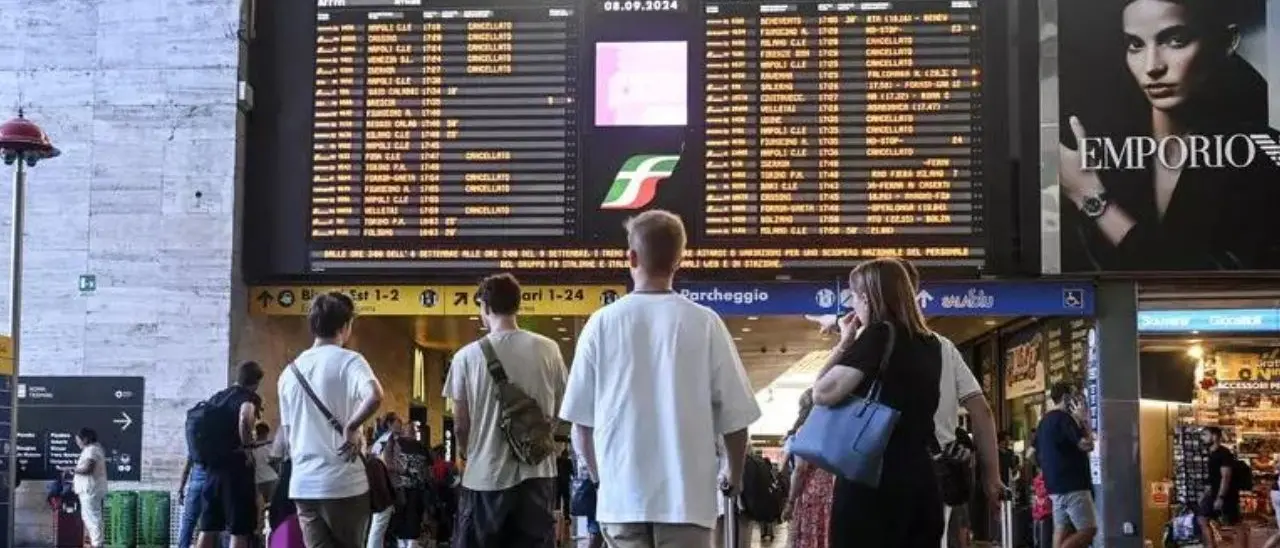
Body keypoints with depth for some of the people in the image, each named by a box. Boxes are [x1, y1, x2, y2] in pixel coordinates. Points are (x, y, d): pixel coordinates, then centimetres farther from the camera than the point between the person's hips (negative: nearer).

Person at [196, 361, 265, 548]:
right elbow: (245, 418, -28)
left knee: (208, 529, 9)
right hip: (236, 467, -7)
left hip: (212, 466, 7)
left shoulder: (216, 398, 17)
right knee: (239, 530, -5)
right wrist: (247, 448, -17)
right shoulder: (250, 398, -6)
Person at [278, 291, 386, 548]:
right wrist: (351, 428, -16)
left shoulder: (290, 371, 12)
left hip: (302, 484, 5)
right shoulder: (349, 361, -7)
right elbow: (374, 396, -28)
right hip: (343, 483, -5)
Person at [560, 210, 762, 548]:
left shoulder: (602, 323, -2)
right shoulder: (704, 323, -5)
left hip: (622, 493, 1)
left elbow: (582, 417, 4)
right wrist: (734, 474, 18)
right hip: (686, 493, -1)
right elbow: (734, 414, 0)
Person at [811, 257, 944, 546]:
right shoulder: (930, 344, 13)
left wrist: (844, 344, 1)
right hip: (921, 479, 7)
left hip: (873, 478, -7)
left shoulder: (880, 335, -8)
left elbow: (823, 394, -11)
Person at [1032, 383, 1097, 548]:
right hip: (1072, 485, -9)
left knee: (1062, 531, 5)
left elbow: (1038, 457, 23)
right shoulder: (1064, 418, -12)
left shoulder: (1044, 421, 17)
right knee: (1088, 529, -8)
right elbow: (1087, 445, -18)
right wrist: (1082, 421, -6)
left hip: (1055, 486, 9)